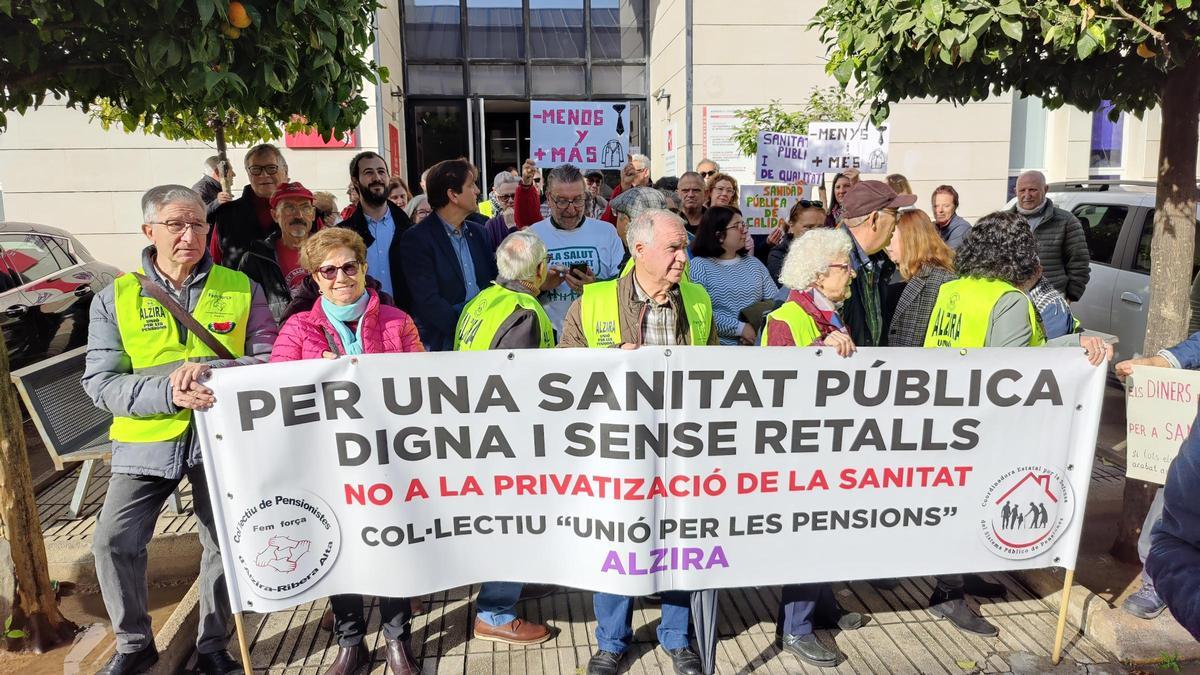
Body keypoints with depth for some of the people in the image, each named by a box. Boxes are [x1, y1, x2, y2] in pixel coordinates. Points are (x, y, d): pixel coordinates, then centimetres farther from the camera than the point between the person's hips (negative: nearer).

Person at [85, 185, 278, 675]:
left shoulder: (241, 289, 1)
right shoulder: (115, 299, 1)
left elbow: (269, 361, -5)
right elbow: (100, 383, -5)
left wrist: (208, 370, -21)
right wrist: (168, 393, -22)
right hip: (146, 442, 0)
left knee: (225, 545, 7)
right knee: (113, 543, -5)